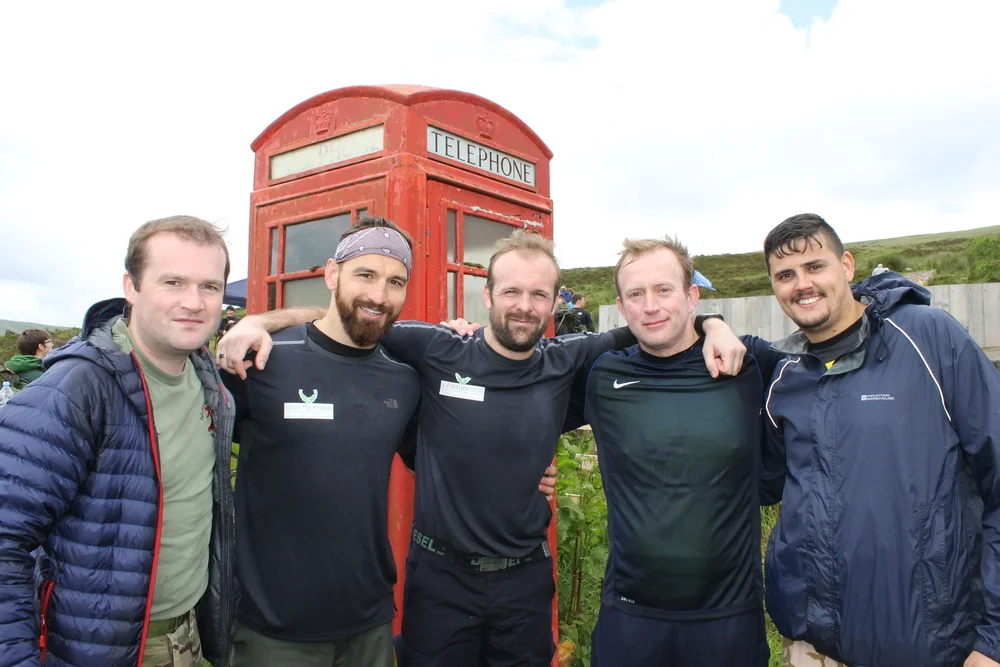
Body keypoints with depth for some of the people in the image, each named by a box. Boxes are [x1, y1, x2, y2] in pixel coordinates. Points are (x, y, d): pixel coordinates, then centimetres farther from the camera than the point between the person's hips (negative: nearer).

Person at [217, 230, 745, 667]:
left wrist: (711, 325, -10)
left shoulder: (564, 363, -3)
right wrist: (259, 322, -17)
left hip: (525, 578, 3)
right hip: (440, 575, -2)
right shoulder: (437, 351, -10)